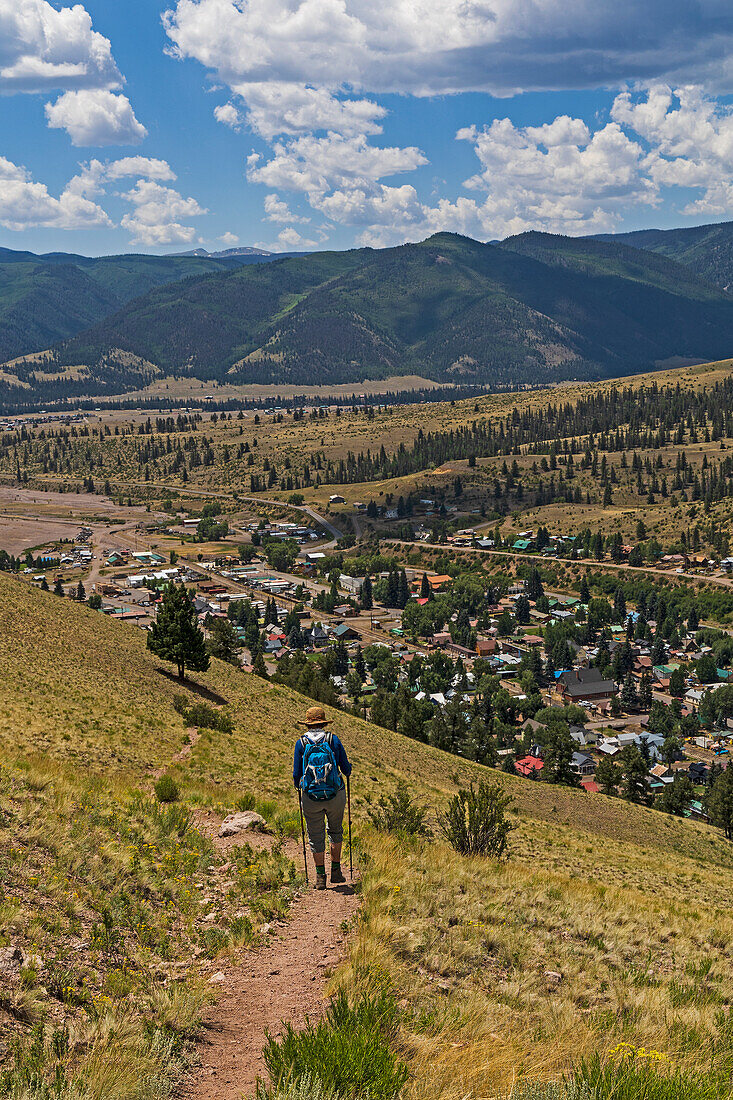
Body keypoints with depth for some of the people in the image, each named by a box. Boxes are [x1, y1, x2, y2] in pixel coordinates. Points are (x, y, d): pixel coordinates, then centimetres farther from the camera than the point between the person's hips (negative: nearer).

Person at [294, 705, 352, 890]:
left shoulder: (301, 743, -3)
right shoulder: (333, 740, -3)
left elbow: (297, 774, -1)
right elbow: (346, 769, 2)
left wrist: (297, 784, 21)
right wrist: (347, 771, 26)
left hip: (310, 797, -1)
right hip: (335, 795, 1)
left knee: (316, 837, 10)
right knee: (336, 832, 20)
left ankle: (320, 877, 10)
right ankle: (336, 872, 21)